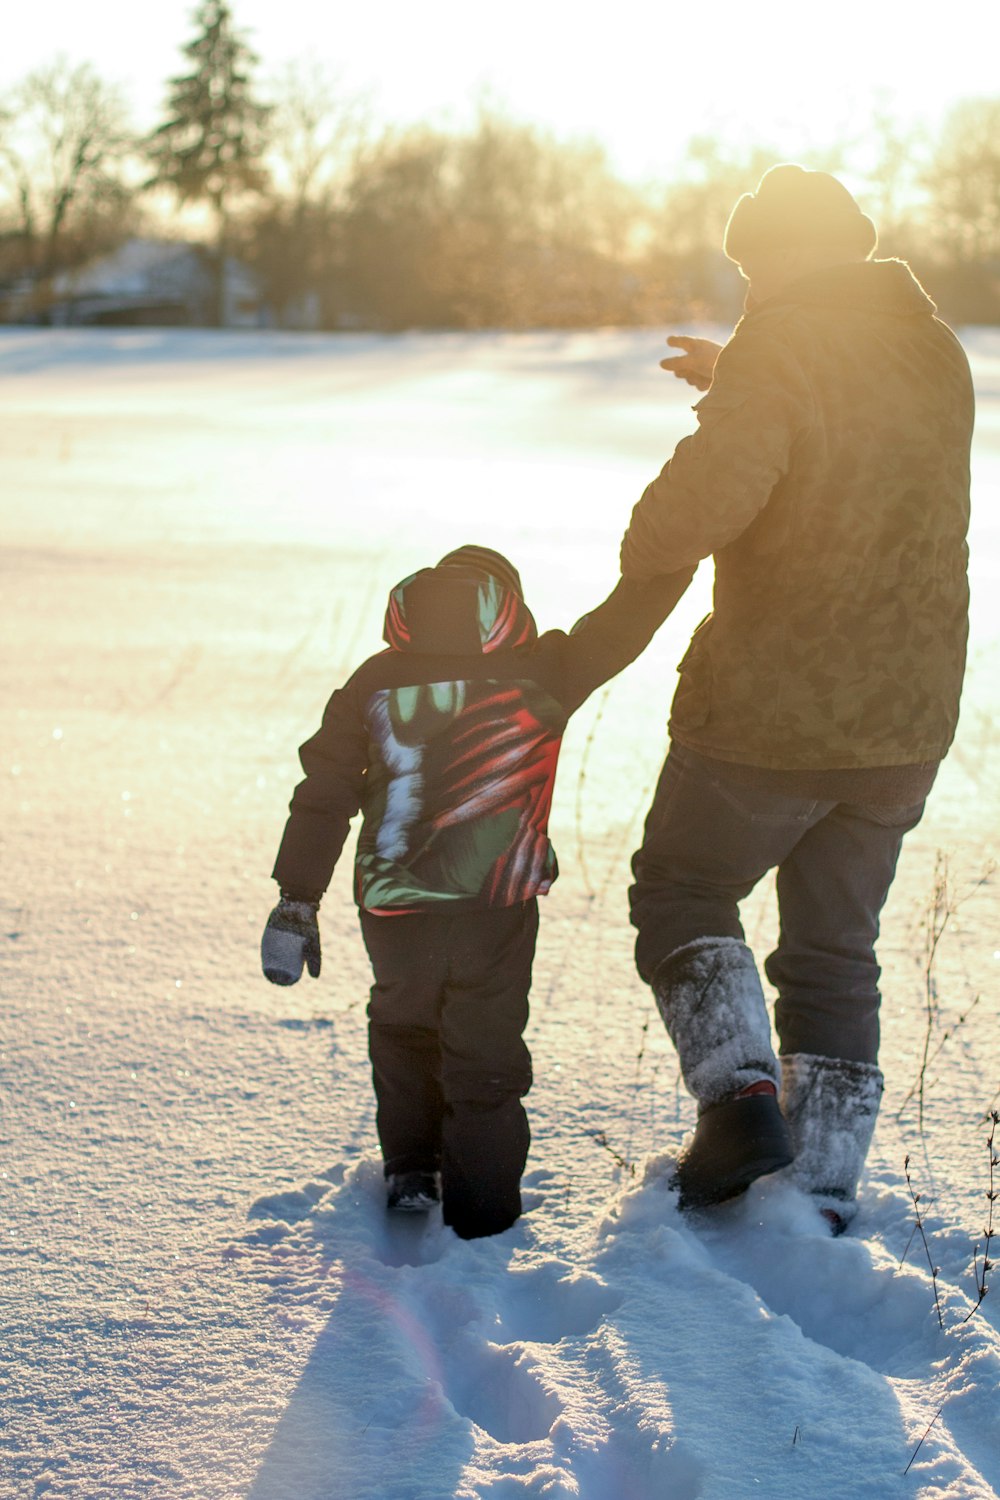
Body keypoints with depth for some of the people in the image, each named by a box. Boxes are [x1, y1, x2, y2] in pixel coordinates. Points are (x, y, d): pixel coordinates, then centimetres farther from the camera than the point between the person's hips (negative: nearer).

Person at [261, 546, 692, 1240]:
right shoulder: (539, 674, -5)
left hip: (393, 909, 2)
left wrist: (297, 902, 6)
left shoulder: (372, 685, 2)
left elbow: (323, 798, 3)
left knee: (402, 1027, 27)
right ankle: (481, 1218, 10)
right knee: (485, 1052, 9)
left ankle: (410, 1170, 33)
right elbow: (623, 622, 1)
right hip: (495, 908, -2)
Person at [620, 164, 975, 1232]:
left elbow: (709, 495, -29)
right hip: (905, 720, 6)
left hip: (769, 712, -6)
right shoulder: (934, 353, 8)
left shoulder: (781, 354, -16)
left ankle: (740, 1096, -2)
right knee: (835, 952, 16)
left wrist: (645, 552, -8)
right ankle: (825, 1195, 16)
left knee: (680, 893, 16)